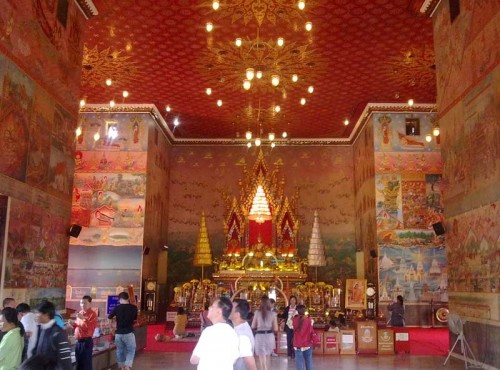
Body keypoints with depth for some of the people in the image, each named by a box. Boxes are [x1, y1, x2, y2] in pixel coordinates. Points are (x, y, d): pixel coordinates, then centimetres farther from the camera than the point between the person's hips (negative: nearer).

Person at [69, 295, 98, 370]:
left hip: (86, 341, -8)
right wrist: (73, 324, 4)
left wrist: (84, 318, -26)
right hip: (78, 341, 8)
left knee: (86, 363, -3)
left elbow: (91, 328, -22)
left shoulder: (93, 314, -11)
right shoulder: (80, 313, 13)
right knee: (79, 363, 15)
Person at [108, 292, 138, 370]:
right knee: (131, 350, 8)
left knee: (120, 351, 16)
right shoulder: (133, 307, -6)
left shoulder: (117, 307, -4)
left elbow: (109, 317, 12)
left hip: (118, 333, 2)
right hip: (129, 333, -2)